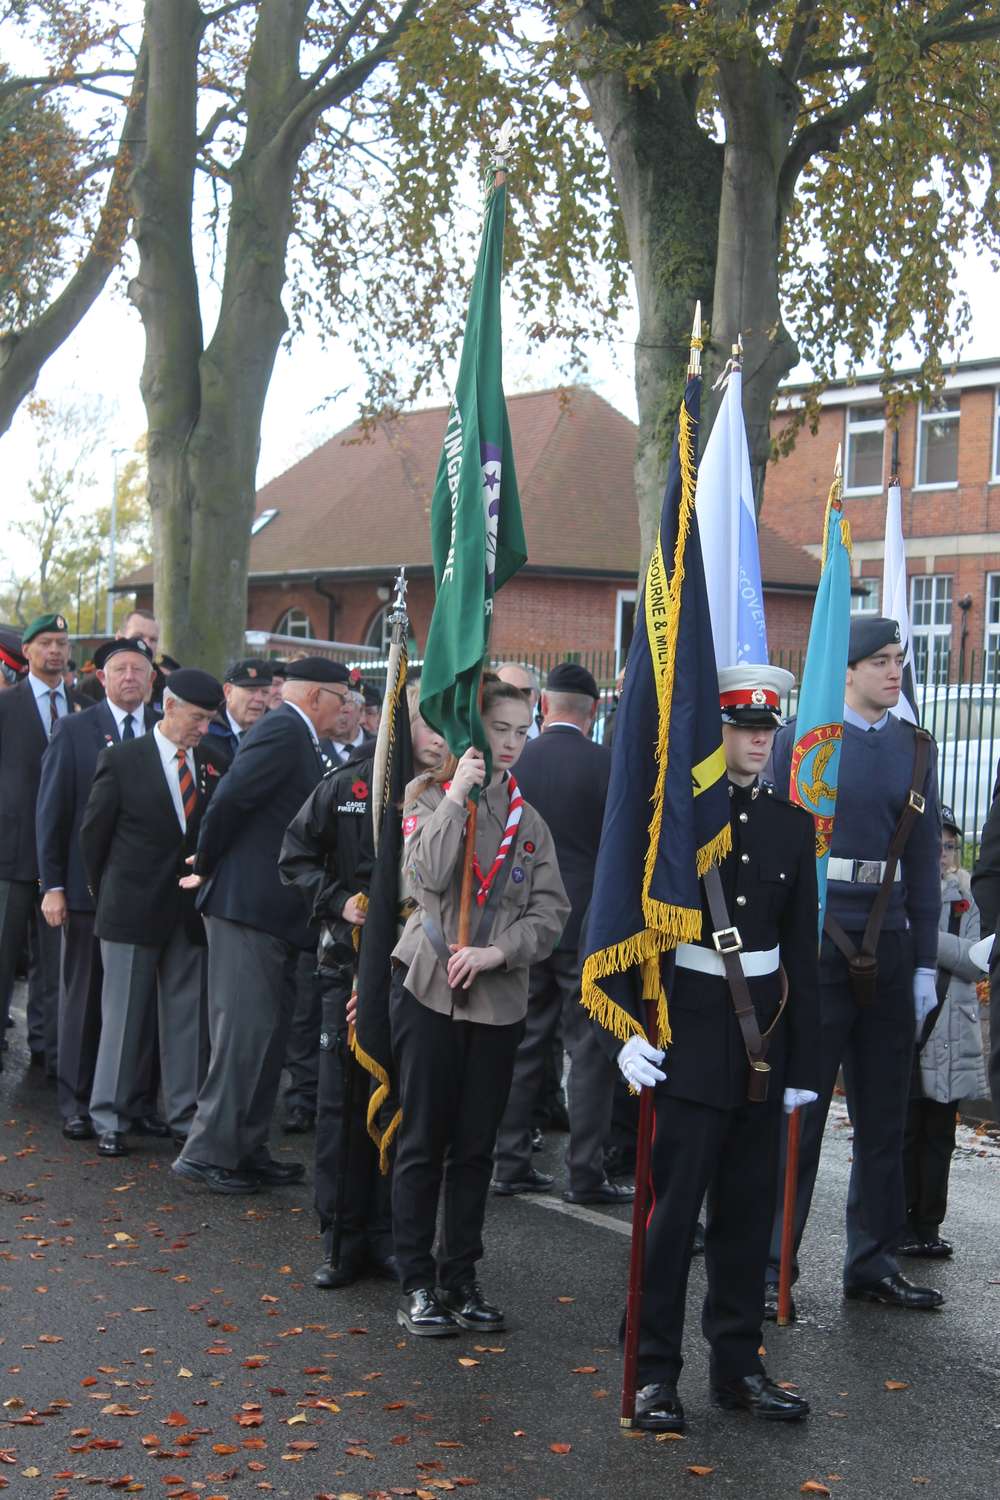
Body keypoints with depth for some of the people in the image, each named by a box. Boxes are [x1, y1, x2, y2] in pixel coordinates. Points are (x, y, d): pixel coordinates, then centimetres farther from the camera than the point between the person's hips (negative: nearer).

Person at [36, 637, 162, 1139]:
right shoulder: (74, 730, 1)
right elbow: (51, 811, 0)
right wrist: (52, 885, -5)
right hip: (89, 886, -1)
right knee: (83, 998, 7)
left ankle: (141, 1102, 15)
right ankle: (77, 1106, 17)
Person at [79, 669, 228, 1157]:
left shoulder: (215, 764, 4)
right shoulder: (121, 760, -5)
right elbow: (93, 831, 1)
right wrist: (106, 893, 7)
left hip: (192, 910, 3)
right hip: (133, 910, -3)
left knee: (189, 1016, 7)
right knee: (125, 1016, 3)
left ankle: (186, 1114, 16)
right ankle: (110, 1120, 12)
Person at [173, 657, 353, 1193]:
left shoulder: (290, 734, 17)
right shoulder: (284, 732, -14)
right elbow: (231, 799, -22)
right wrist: (207, 864, -10)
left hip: (270, 909, 10)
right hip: (250, 906, -10)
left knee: (267, 1031, 13)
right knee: (245, 1030, -6)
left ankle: (247, 1149, 20)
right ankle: (207, 1151, 0)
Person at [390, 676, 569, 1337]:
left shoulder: (530, 820, 11)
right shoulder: (431, 800, 0)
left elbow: (551, 910, 2)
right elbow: (427, 874, -19)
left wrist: (498, 951, -12)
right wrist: (457, 795, -19)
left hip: (500, 997, 4)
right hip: (430, 987, -3)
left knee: (476, 1145, 8)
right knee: (424, 1140, 2)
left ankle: (461, 1276, 19)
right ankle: (416, 1282, 10)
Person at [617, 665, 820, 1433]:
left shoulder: (792, 825, 9)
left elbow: (802, 951, 10)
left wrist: (803, 1061, 8)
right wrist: (627, 1026, -14)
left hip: (764, 1038, 5)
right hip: (689, 1031, -4)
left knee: (749, 1208, 10)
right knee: (673, 1205, -2)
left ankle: (738, 1365, 20)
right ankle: (656, 1371, 8)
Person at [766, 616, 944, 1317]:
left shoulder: (914, 748, 10)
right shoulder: (801, 739, -3)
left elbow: (924, 860, 11)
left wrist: (926, 963, 8)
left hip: (890, 946, 5)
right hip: (815, 941, -5)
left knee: (885, 1115, 11)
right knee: (797, 1113, -3)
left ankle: (875, 1264, 22)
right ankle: (770, 1269, 5)